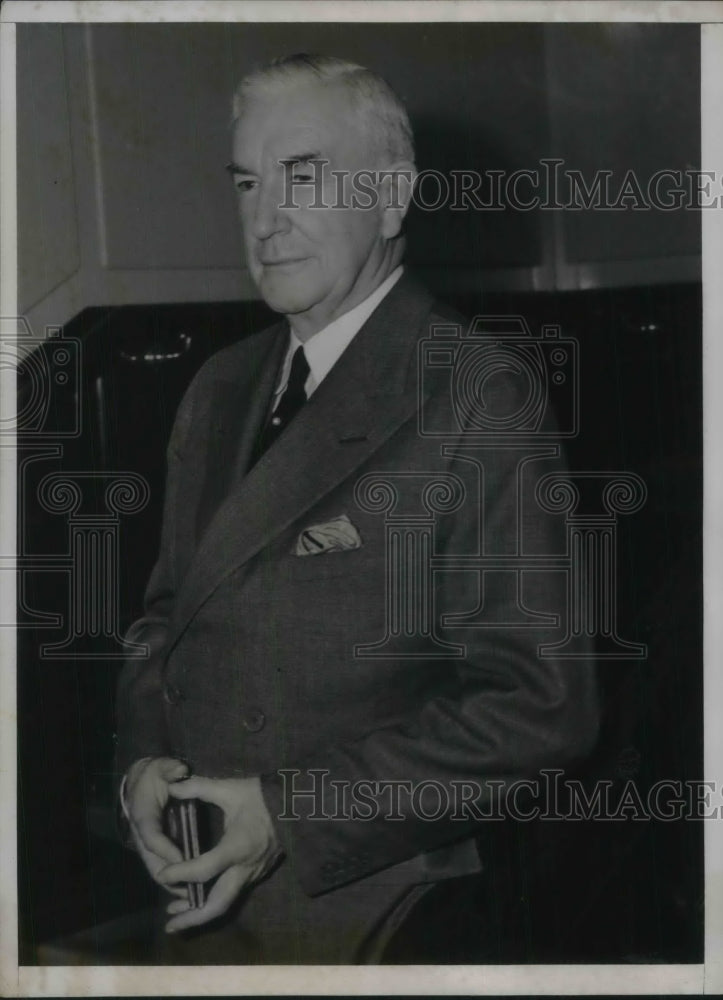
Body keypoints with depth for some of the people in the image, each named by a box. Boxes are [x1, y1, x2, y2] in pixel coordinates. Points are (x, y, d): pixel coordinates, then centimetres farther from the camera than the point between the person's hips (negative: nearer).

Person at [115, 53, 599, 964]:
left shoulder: (475, 405, -14)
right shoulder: (219, 391, 9)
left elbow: (541, 707, -18)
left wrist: (294, 812, -20)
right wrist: (144, 756, -4)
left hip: (365, 921, -6)